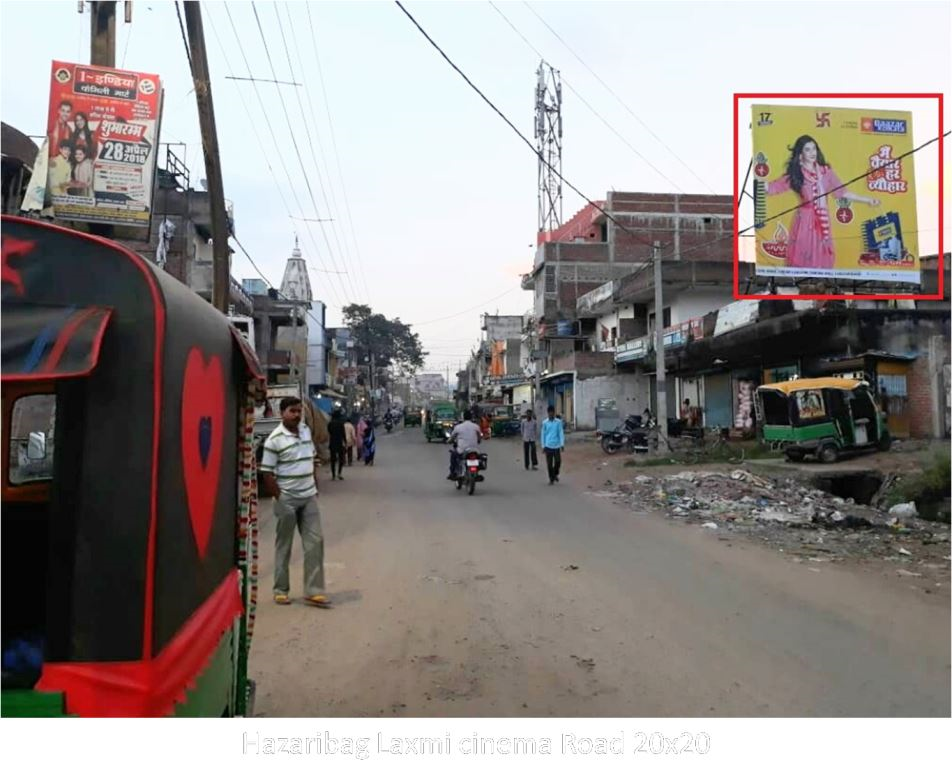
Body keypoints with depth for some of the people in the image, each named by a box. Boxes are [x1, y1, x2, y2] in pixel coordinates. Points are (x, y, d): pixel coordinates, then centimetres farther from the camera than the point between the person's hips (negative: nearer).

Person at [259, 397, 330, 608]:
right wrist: (279, 499, -13)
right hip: (287, 500, -6)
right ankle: (281, 590, 21)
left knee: (315, 541, 3)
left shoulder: (306, 430, 6)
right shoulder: (275, 439, -14)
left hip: (309, 497, 6)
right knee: (284, 546, 7)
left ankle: (313, 591, 10)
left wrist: (315, 487, 11)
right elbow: (267, 473, -13)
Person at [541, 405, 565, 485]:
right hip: (548, 445, 0)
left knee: (558, 461, 0)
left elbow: (561, 433, -1)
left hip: (556, 445, 0)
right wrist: (543, 446, 4)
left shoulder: (558, 422, 0)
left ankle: (555, 474, 26)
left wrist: (562, 444, -8)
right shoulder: (545, 423, 2)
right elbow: (543, 434, 6)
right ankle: (551, 479, 12)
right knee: (549, 463, 1)